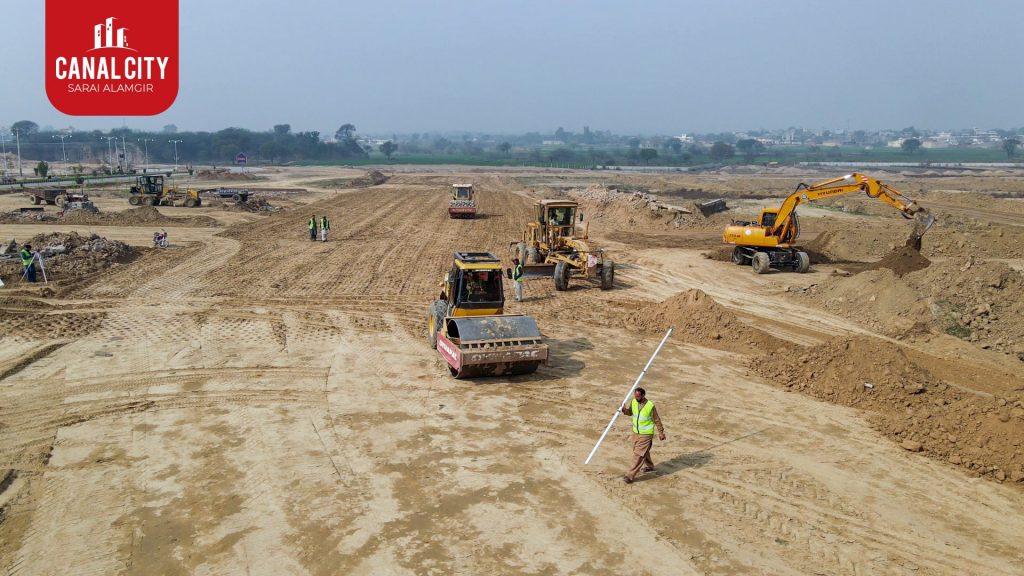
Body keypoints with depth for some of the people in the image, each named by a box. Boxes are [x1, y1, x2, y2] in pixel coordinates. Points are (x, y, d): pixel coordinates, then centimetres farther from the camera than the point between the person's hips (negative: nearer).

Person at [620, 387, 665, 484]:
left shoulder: (650, 406, -22)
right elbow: (630, 412, 9)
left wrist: (661, 432, -4)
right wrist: (624, 409, -13)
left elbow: (657, 420, -11)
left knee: (638, 454, -8)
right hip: (636, 432, 6)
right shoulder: (633, 402, -7)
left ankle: (630, 476, -6)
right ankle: (649, 466, 49)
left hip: (646, 434, -6)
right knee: (644, 451, 25)